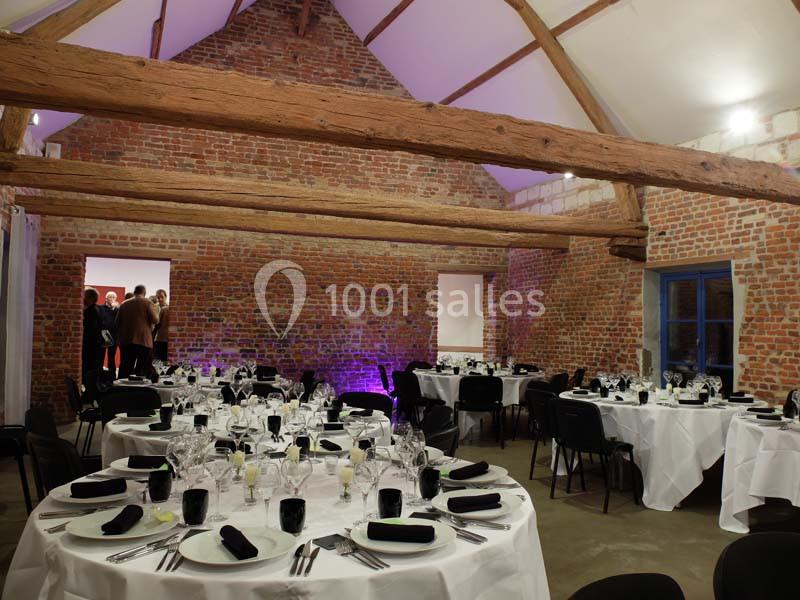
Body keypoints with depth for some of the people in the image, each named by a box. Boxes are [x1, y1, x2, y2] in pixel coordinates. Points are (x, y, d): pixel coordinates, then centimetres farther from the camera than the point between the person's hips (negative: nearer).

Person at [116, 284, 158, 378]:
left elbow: (118, 322, 11)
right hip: (143, 340, -4)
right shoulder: (147, 303, -3)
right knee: (145, 369, 2)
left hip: (125, 340, 4)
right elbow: (155, 320, -9)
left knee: (125, 369, 7)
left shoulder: (124, 304, 8)